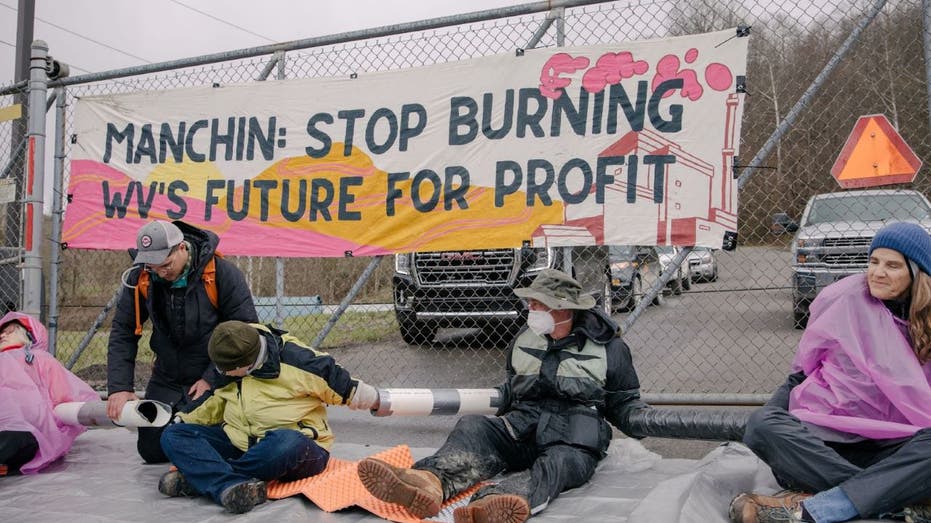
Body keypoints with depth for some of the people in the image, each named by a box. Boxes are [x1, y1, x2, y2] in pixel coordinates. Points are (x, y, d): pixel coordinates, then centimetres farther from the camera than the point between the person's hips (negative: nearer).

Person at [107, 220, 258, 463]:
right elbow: (122, 333, -3)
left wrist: (212, 379, -17)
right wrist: (119, 387, -13)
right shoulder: (140, 278, -8)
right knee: (151, 450, 5)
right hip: (166, 380, 5)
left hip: (214, 379, -4)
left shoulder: (222, 273, -20)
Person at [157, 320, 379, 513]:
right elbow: (220, 403, 23)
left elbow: (346, 386, -6)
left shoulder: (295, 358, -15)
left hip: (298, 449, -6)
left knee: (286, 442, -43)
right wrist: (186, 420, 16)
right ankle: (231, 486, -39)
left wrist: (382, 403, -6)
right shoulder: (232, 363, 6)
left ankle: (197, 476, -29)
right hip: (240, 444, 6)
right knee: (173, 435, -11)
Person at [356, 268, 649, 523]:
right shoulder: (525, 339, 19)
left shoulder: (610, 348, 7)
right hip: (522, 428, 4)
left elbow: (624, 405, 12)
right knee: (472, 426, -26)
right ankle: (430, 481, -60)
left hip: (573, 442, -4)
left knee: (560, 462, -40)